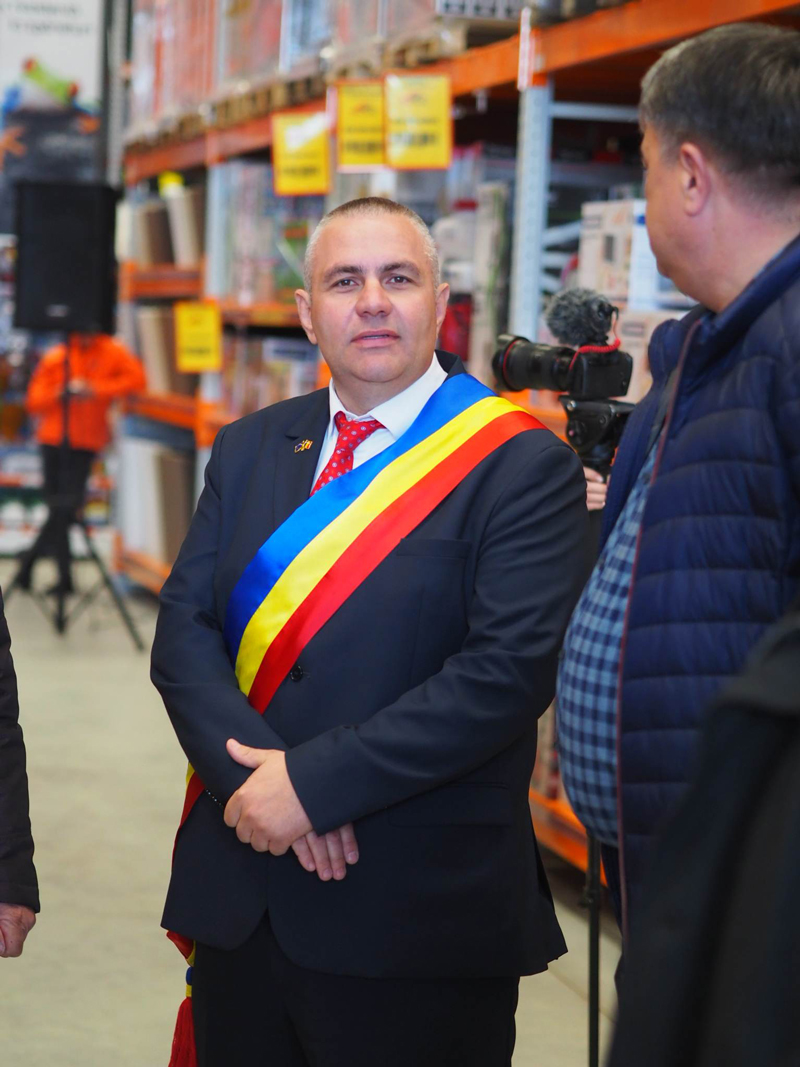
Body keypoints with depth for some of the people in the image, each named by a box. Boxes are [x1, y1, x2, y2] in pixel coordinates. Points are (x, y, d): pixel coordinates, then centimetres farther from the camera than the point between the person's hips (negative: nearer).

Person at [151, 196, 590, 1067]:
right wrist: (252, 773, -14)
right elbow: (183, 629, 4)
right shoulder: (247, 449, 11)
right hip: (238, 899, 5)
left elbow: (510, 668, -17)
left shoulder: (522, 467, -7)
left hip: (418, 922, -5)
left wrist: (313, 782, -19)